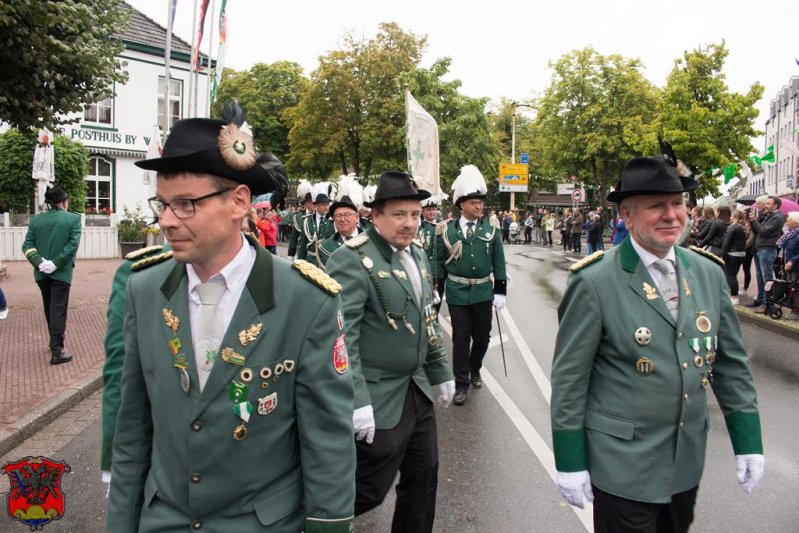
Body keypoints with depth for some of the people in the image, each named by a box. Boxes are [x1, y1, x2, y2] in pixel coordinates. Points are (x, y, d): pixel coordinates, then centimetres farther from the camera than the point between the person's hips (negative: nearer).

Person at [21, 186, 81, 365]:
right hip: (61, 272, -4)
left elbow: (27, 245, -2)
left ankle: (56, 341, 36)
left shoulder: (36, 220, 5)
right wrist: (56, 263, -16)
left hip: (41, 272, 5)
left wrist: (39, 262, -10)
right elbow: (73, 244, -17)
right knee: (58, 310, -4)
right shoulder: (73, 218, -7)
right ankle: (56, 351, -6)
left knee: (49, 308, 19)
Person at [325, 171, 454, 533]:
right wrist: (356, 402, -25)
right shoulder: (352, 259, -18)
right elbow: (341, 337, -22)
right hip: (378, 399, -8)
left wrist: (440, 373, 18)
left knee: (424, 476, 17)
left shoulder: (417, 255, 9)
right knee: (369, 489, 5)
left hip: (417, 390, 8)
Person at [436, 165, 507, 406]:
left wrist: (500, 291, 0)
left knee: (483, 336, 13)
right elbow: (439, 262, 3)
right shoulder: (447, 230, -4)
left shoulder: (490, 230, 0)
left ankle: (475, 370, 38)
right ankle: (461, 383, 15)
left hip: (483, 292, 2)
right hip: (457, 293, -2)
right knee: (461, 338, 3)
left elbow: (498, 263, 3)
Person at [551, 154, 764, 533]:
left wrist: (748, 440, 6)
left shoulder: (709, 273, 0)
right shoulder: (594, 282, -18)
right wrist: (570, 461, -10)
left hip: (688, 462, 6)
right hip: (623, 465, -5)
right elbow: (569, 378, -14)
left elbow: (731, 362, 7)